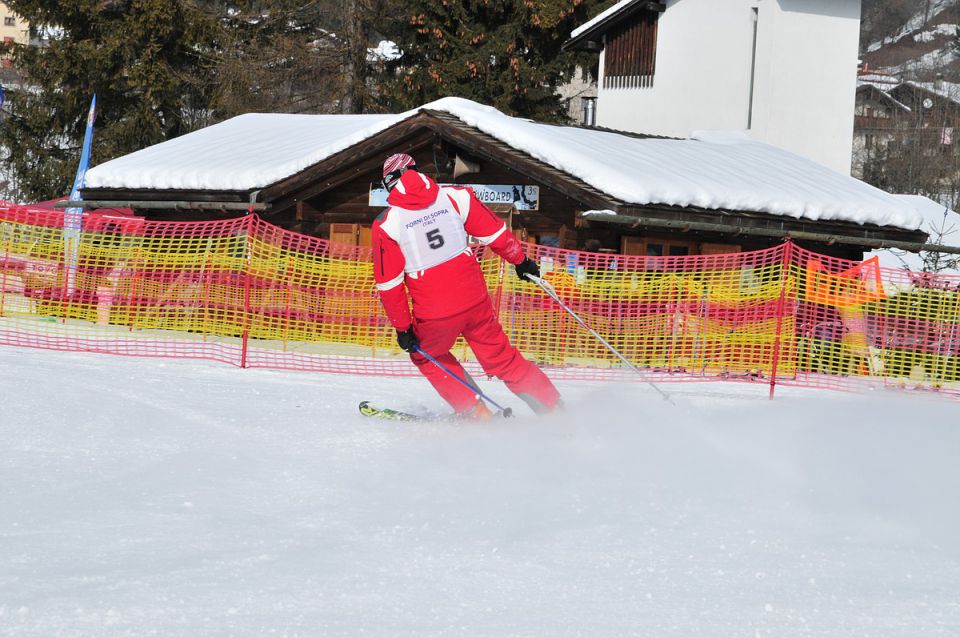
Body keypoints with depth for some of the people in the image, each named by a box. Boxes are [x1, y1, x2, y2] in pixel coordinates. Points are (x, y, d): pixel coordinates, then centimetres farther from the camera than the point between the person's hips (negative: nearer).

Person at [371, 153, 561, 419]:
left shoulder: (386, 225, -5)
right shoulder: (455, 197, -1)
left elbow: (389, 284, -3)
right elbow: (495, 232, 6)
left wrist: (402, 327, 6)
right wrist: (521, 260, 23)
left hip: (434, 314, -2)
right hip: (475, 301, 3)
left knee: (425, 356, 26)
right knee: (502, 358, 18)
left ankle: (475, 412, 18)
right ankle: (553, 407, 20)